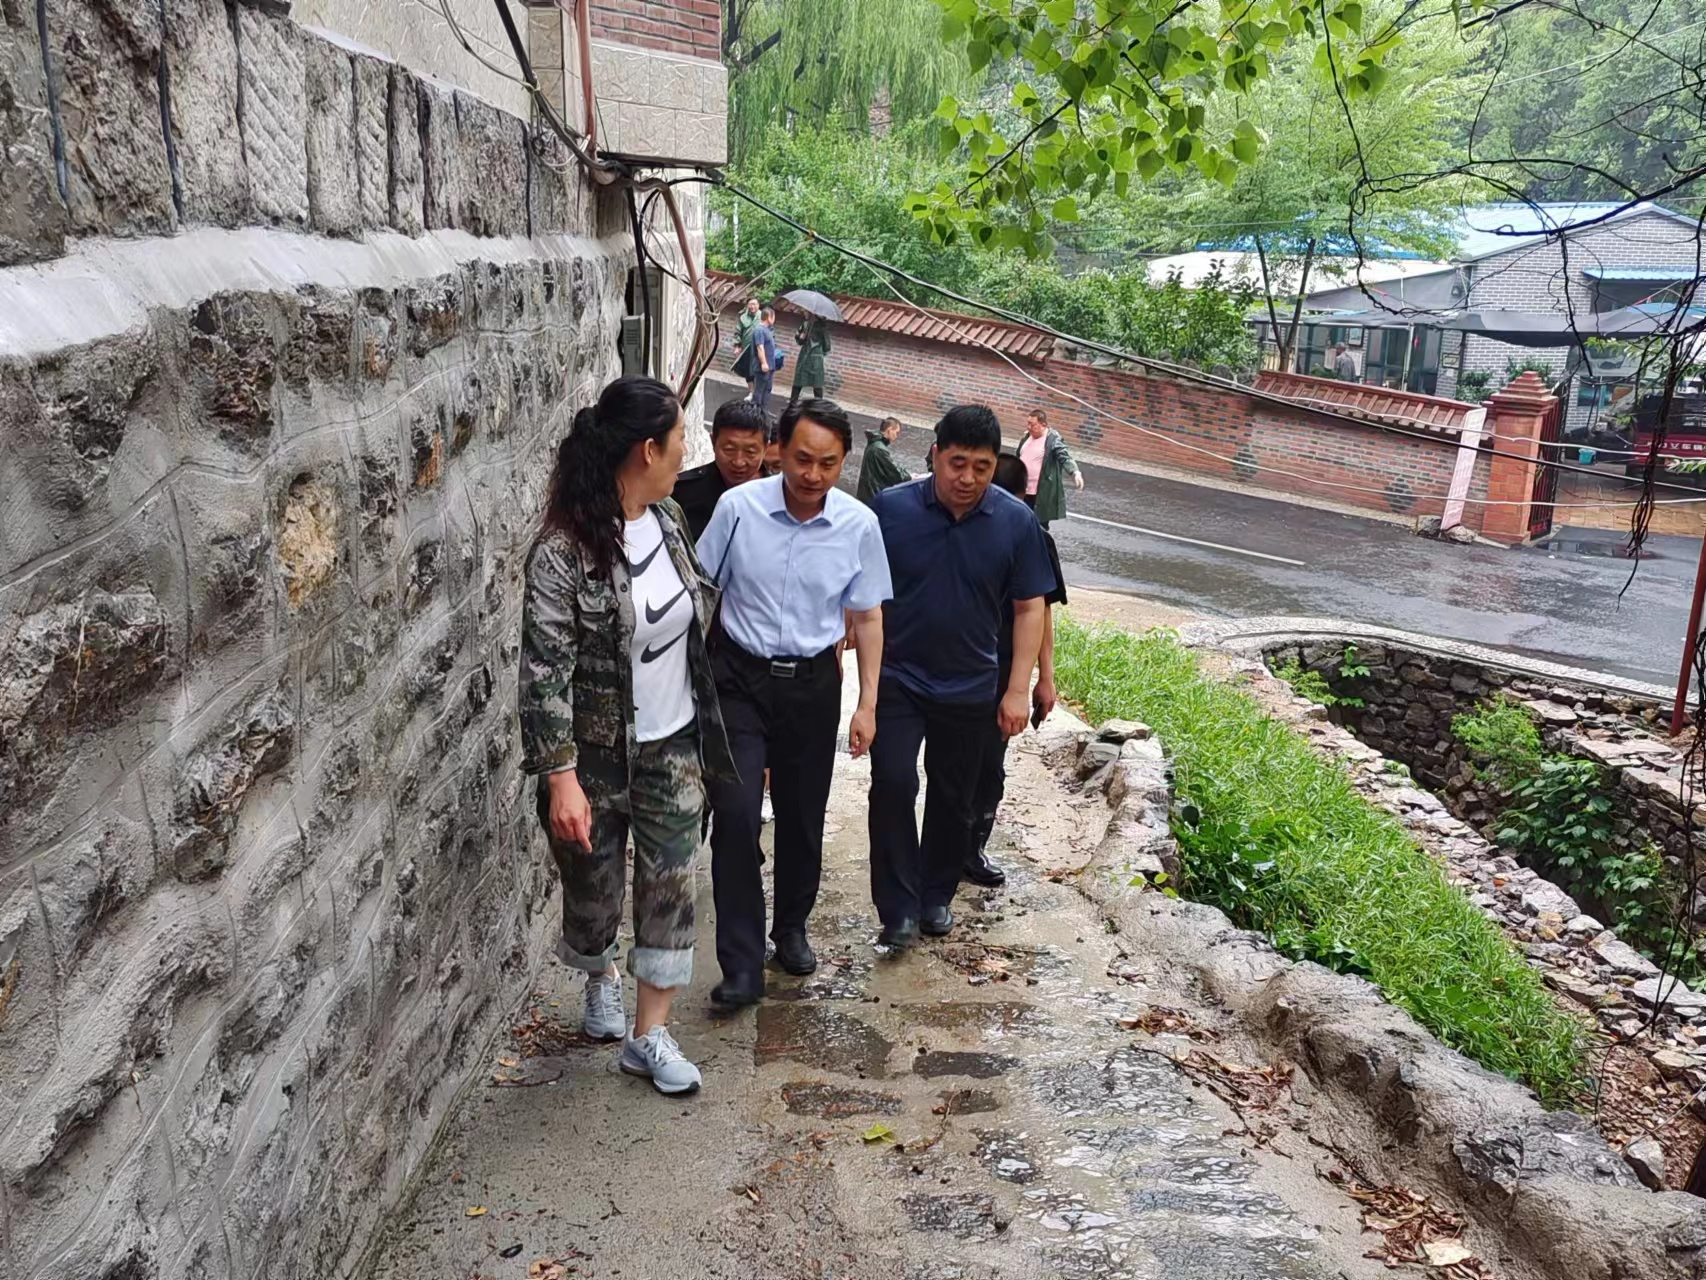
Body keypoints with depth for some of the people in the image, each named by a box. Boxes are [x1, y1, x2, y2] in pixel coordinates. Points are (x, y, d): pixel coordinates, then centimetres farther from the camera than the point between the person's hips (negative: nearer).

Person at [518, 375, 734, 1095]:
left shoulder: (666, 517, 0)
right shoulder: (564, 551, -22)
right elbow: (544, 675, -21)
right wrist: (561, 778, -23)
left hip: (673, 748, 5)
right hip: (595, 758, -5)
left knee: (670, 888, 7)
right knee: (593, 892, 15)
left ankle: (649, 1036, 22)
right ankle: (600, 977, 48)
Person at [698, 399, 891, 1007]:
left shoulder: (860, 525, -7)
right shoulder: (738, 507, -11)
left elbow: (867, 618, 3)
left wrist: (867, 704, 0)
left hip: (814, 684, 2)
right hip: (741, 677, -2)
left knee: (803, 815, 13)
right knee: (735, 814, -11)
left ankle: (791, 927, 37)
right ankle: (741, 965, -1)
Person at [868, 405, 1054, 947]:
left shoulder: (1016, 522, -6)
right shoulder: (891, 508, -9)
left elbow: (1030, 607, 0)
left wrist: (1018, 689, -4)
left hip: (970, 690, 2)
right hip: (898, 679, -1)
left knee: (954, 799, 12)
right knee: (893, 785, -12)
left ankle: (936, 895, 31)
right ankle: (898, 908, 0)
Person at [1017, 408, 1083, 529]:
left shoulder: (1053, 440, -14)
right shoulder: (1027, 436, 8)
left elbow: (1065, 457, -26)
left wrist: (1075, 472, -46)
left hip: (1042, 494, -7)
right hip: (1023, 491, 7)